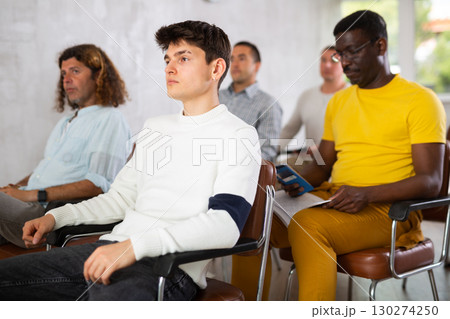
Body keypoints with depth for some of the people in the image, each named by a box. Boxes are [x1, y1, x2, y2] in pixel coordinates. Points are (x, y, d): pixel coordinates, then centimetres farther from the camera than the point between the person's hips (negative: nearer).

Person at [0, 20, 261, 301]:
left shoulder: (238, 135, -2)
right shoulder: (155, 128, 22)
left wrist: (136, 245, -26)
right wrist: (56, 217, 14)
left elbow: (226, 225, -16)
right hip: (112, 250, 8)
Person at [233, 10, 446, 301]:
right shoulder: (339, 101, 19)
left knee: (307, 225, -34)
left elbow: (430, 182, -9)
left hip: (387, 211, -6)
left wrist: (367, 193, -23)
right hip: (331, 199, 6)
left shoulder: (420, 100, -2)